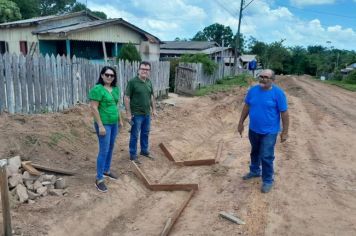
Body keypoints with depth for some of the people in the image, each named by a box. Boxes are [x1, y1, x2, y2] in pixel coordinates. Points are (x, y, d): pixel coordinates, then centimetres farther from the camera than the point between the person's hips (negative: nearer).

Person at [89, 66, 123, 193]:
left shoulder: (116, 89, 7)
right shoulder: (97, 89, -16)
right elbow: (94, 108, -19)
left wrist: (120, 120, 18)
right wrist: (100, 125, -21)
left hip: (114, 123, 8)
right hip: (104, 124, -7)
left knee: (111, 148, 17)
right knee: (104, 151, -5)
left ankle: (107, 171, 35)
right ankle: (99, 179, 7)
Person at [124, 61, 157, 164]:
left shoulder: (149, 82, 5)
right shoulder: (132, 82, -14)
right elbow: (127, 98, -14)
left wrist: (154, 109, 12)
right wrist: (129, 113, -16)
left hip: (147, 114, 6)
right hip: (136, 114, -6)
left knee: (145, 134, 19)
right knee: (134, 135, 5)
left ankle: (144, 151, 36)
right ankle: (133, 155, 18)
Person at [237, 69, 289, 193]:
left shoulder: (278, 93, -15)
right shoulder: (253, 90, -2)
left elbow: (284, 113, -11)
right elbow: (246, 107, 9)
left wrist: (285, 132, -10)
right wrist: (241, 123, 10)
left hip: (269, 132, -5)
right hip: (253, 130, 5)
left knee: (266, 157, -1)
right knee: (254, 152, 22)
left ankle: (268, 181, 17)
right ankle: (254, 171, 43)